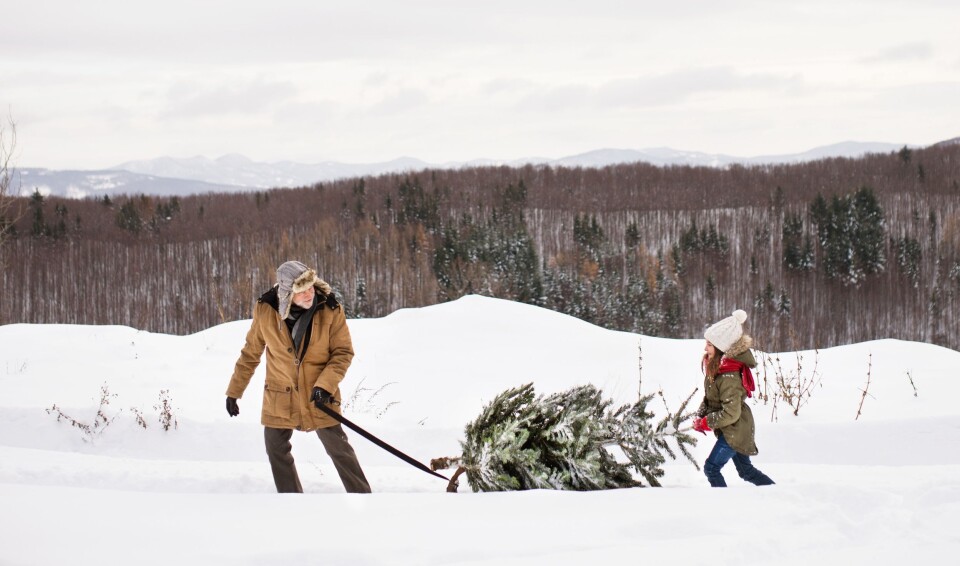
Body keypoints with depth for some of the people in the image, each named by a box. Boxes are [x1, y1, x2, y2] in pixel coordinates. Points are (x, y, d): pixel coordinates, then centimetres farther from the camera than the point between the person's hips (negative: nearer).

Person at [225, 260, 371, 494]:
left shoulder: (330, 309, -16)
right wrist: (234, 391, 5)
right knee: (276, 449, 10)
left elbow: (343, 352, -9)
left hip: (318, 395, -2)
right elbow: (250, 353, 0)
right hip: (280, 396, 2)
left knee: (339, 448, 2)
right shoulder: (266, 310, -13)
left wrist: (325, 385, -23)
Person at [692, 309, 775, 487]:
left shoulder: (729, 378, -30)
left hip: (735, 431, -10)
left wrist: (706, 423, -19)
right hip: (733, 431, 10)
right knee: (746, 470, 21)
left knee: (711, 467, -8)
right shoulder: (716, 367, -1)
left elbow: (730, 414, -28)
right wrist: (700, 416, -3)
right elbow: (709, 398, 11)